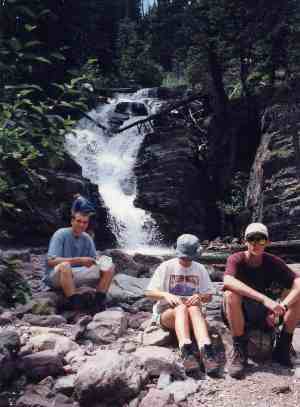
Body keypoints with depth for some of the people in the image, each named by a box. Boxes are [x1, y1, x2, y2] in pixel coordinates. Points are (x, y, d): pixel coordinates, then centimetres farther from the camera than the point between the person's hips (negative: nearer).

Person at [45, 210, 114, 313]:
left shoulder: (87, 239, 4)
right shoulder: (60, 235, -12)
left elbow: (93, 261, 5)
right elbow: (51, 261, -24)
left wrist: (98, 262, -21)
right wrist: (79, 260, -30)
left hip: (75, 277, 5)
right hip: (55, 277, -5)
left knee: (109, 267, -8)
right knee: (64, 265, -40)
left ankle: (99, 304, -12)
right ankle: (76, 306, -34)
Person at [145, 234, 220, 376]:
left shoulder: (200, 269, 9)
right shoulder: (166, 267, 1)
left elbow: (208, 296, 10)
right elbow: (149, 292, -2)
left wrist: (200, 297, -14)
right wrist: (166, 295, -22)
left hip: (192, 312, 2)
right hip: (165, 312, -2)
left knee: (194, 308, -35)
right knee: (181, 308, -37)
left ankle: (206, 350, -57)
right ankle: (186, 351, -59)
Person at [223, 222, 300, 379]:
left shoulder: (273, 262, -7)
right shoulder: (236, 259, -16)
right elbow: (228, 282, -38)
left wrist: (282, 306, -35)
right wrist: (264, 299, -45)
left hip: (264, 316, 3)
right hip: (238, 317, -3)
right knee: (231, 294, -34)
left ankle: (283, 347, -5)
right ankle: (239, 349, -21)